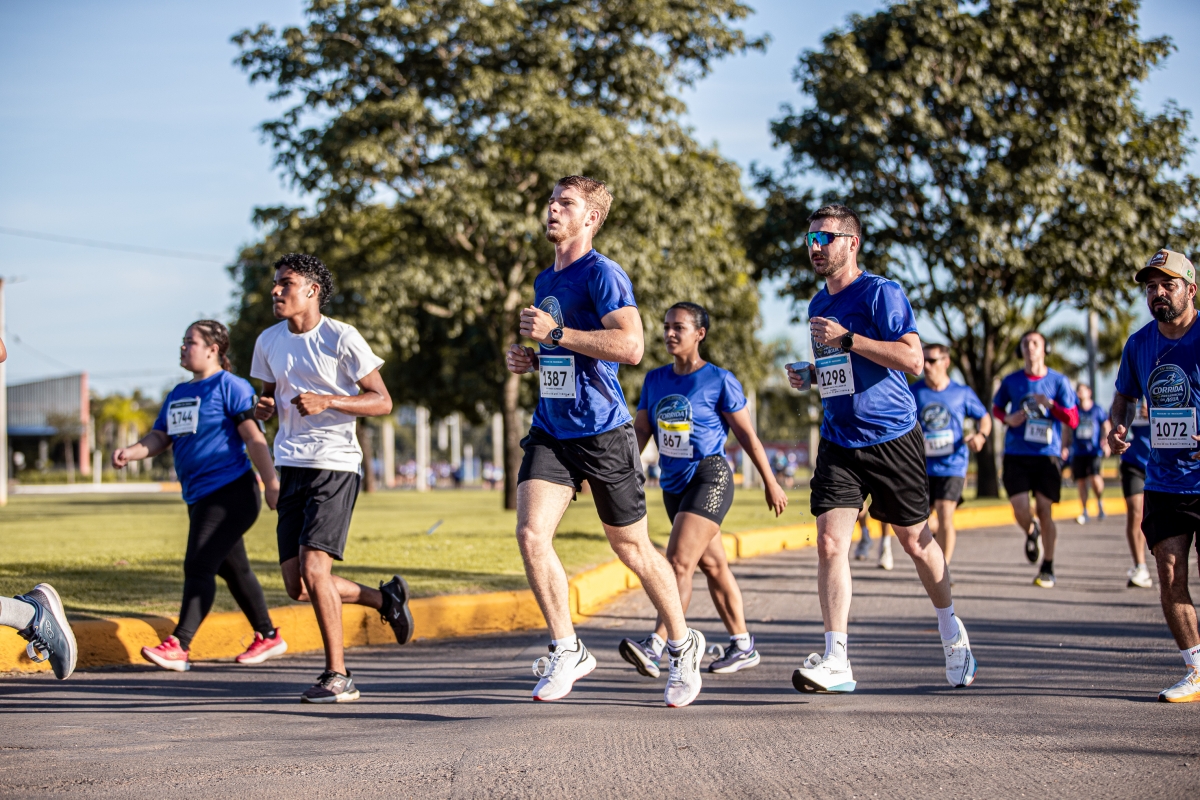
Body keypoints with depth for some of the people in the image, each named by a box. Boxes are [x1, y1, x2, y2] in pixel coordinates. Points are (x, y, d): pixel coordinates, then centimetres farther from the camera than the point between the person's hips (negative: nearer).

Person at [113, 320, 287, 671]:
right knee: (232, 569, 16)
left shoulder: (230, 386, -8)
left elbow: (253, 437, -14)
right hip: (200, 497, 9)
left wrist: (271, 483, -20)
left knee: (199, 566, -15)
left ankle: (179, 646, -19)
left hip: (230, 493, -9)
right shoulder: (178, 394, 17)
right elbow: (160, 437, 13)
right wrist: (131, 452, -8)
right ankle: (268, 637, 28)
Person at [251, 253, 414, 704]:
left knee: (313, 569, -16)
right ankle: (386, 598, 28)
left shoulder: (341, 338, -8)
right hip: (292, 467, 7)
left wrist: (327, 402, -21)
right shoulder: (269, 342, 9)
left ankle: (338, 677, -5)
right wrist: (266, 409, -2)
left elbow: (382, 402, -7)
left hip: (335, 466, -7)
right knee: (297, 586, 4)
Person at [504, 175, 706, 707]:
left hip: (603, 430, -6)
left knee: (631, 548, 5)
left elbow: (630, 345, -24)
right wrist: (530, 360, 10)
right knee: (531, 533, -12)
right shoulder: (544, 282, 16)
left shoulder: (602, 274, -11)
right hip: (550, 431, 7)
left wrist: (554, 333, -22)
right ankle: (567, 652, -1)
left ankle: (681, 645, 25)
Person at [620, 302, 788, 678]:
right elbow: (640, 431, 11)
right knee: (713, 565, 13)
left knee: (679, 561, -19)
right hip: (673, 484, 7)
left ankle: (655, 647, -27)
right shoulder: (655, 380, 9)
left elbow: (746, 434, -2)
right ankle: (743, 647, 23)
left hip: (709, 478, -7)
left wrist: (771, 482, 2)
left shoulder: (719, 380, -7)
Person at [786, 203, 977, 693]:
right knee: (830, 542, -11)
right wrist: (810, 375, 8)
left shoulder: (880, 293, -9)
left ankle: (951, 631, 33)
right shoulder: (819, 305, 14)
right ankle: (835, 660, -13)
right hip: (839, 441, 5)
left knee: (914, 540, 9)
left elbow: (912, 359, -20)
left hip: (892, 437, -5)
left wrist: (847, 339, -23)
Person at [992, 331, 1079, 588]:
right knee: (1021, 510, -9)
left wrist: (1051, 405, -17)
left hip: (1047, 454, -1)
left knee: (1044, 510, -2)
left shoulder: (1058, 381, 1)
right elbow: (996, 408, 21)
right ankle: (1031, 533, 28)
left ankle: (1047, 569, 12)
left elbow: (1073, 420, 0)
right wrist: (1008, 418, -1)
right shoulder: (1011, 381, 6)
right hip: (1016, 455, 1)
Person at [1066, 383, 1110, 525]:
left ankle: (1100, 502, 3)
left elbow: (1106, 427, 5)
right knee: (1081, 481, 2)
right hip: (1078, 452, 3)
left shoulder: (1098, 410, 4)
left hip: (1094, 451, -3)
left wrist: (1106, 442, -9)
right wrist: (1065, 447, 10)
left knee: (1095, 478, -20)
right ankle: (1085, 512, 10)